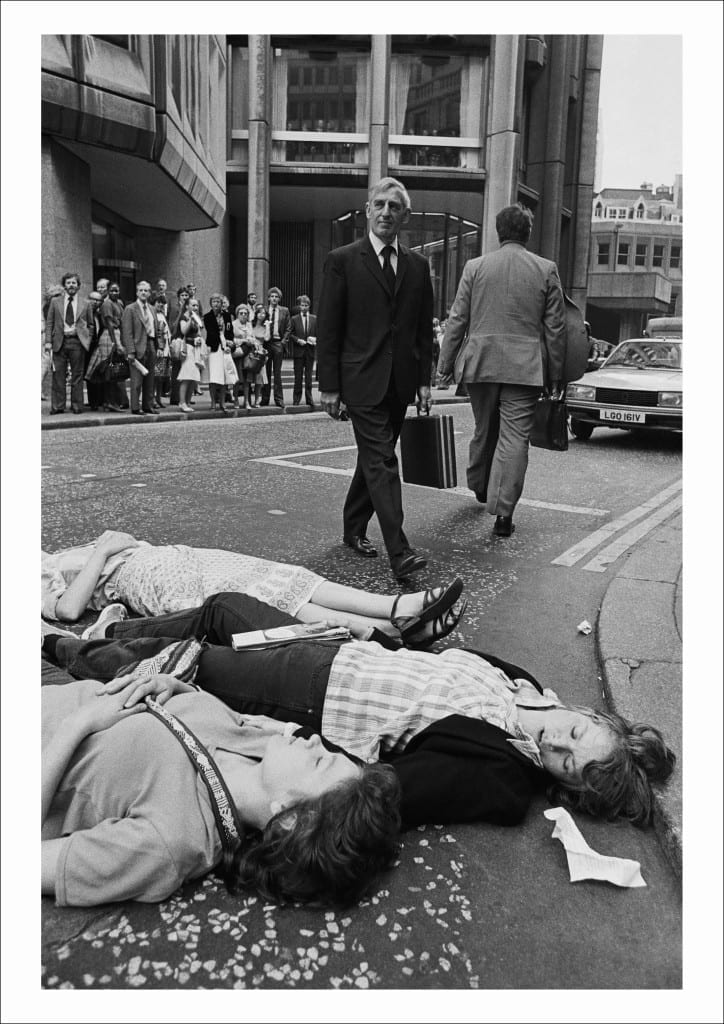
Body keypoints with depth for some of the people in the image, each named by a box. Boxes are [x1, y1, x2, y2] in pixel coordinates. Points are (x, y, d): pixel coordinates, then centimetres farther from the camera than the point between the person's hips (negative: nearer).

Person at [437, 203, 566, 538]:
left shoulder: (474, 266, 3)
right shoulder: (547, 269, 2)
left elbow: (457, 320, 2)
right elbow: (555, 327, 2)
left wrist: (444, 365, 8)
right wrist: (555, 376, 8)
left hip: (480, 364, 2)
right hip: (525, 368, -2)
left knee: (484, 430, 20)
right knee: (514, 438, -2)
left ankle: (479, 488, 39)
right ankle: (502, 512, -5)